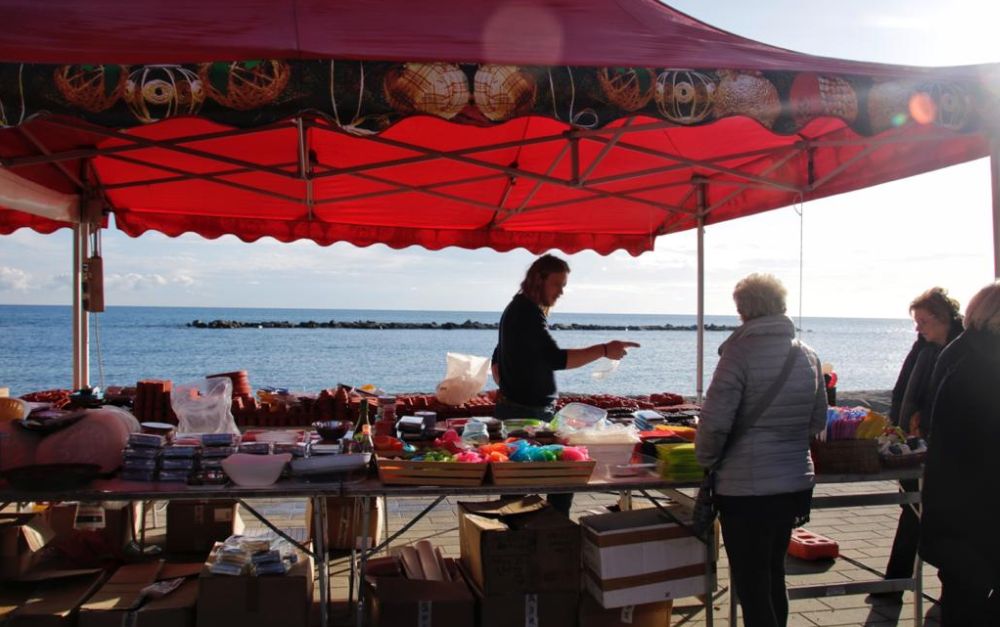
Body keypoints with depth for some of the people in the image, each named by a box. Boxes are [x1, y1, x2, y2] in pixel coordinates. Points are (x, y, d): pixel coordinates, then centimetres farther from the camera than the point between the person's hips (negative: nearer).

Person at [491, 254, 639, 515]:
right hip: (530, 414, -10)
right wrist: (604, 350, -29)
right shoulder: (528, 313, -16)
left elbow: (498, 361, 25)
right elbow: (556, 359, -27)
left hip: (515, 408, 10)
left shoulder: (516, 309, 16)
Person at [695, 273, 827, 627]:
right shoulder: (807, 355, 5)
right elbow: (818, 422, 14)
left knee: (752, 588, 4)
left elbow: (714, 422, -18)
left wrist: (706, 460, -1)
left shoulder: (740, 352, -15)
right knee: (773, 578, 22)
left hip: (746, 488, -7)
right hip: (795, 482, 7)